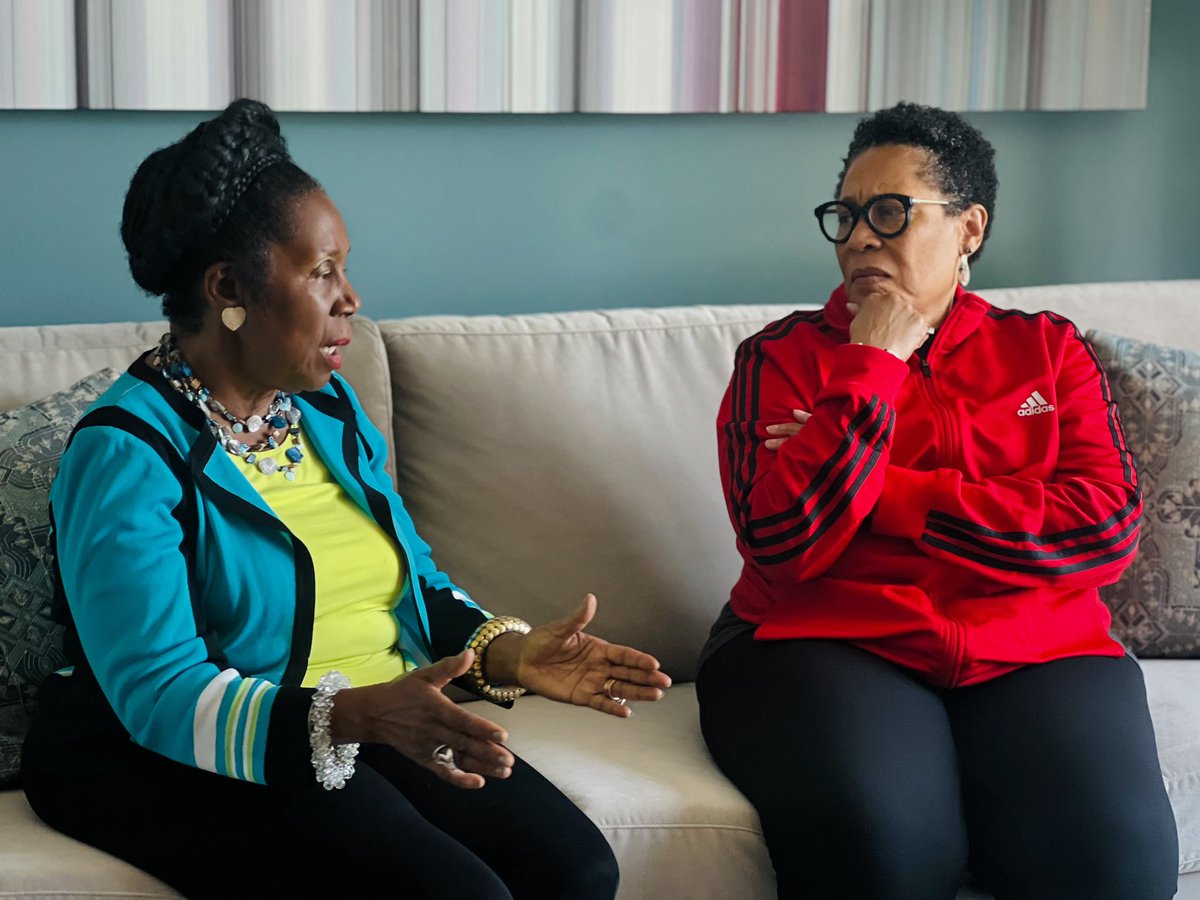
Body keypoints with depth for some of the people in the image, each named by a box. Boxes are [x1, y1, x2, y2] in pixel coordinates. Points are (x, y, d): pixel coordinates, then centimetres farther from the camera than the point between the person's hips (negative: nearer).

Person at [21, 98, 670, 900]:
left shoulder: (331, 410, 9)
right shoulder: (127, 458, -16)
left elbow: (417, 583, 13)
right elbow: (161, 697, -24)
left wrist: (510, 653, -8)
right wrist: (358, 715, -38)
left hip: (367, 722, 7)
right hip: (183, 760, -7)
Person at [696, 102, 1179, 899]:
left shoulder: (1048, 349, 14)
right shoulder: (784, 356, 9)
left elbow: (1110, 526, -2)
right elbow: (783, 543, -6)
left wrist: (881, 494, -6)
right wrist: (875, 366, -5)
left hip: (1031, 654, 2)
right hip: (827, 649, -1)